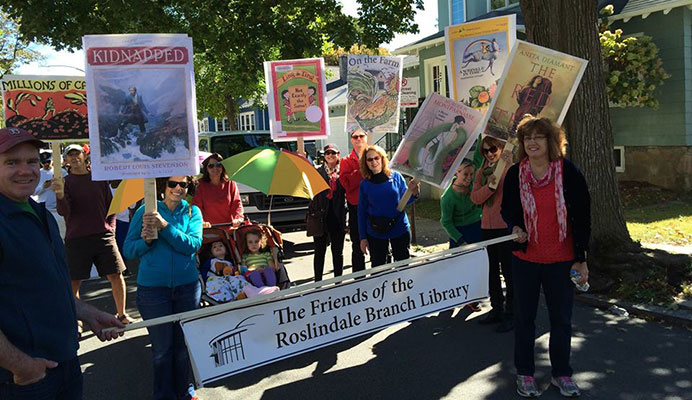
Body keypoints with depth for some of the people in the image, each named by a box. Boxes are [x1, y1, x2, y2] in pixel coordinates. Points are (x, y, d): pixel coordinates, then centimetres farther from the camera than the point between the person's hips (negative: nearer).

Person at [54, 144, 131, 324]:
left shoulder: (98, 178, 10)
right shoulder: (65, 182, 1)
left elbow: (110, 204, 16)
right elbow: (64, 211, -12)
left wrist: (110, 227, 6)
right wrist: (60, 195, -32)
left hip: (104, 236, 2)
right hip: (76, 239, -2)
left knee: (116, 275, 1)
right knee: (74, 282, 1)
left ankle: (122, 314, 16)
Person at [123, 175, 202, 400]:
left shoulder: (192, 212, 2)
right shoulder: (145, 211, -1)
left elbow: (193, 245, -14)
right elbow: (128, 250, -1)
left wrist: (165, 226, -24)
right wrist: (145, 240, -20)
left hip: (187, 286, 2)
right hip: (153, 287, -1)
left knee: (184, 344, 14)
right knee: (162, 348, 8)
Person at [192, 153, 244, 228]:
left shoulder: (230, 184, 9)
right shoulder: (201, 186, 6)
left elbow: (237, 204, 6)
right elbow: (196, 206, 0)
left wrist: (238, 218, -14)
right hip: (208, 228, -1)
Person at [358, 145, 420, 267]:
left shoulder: (396, 176, -2)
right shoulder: (365, 184, -1)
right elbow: (361, 211, 3)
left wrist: (413, 194, -21)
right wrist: (363, 238, 0)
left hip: (400, 229, 0)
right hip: (375, 232, 0)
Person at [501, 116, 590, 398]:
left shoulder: (568, 172, -10)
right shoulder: (515, 174, -5)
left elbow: (582, 216, -5)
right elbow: (507, 209, 10)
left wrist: (581, 258, -6)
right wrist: (515, 227, -13)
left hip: (560, 259, -1)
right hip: (525, 257, 1)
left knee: (561, 319, 10)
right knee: (524, 317, 11)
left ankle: (561, 373, 29)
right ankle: (524, 373, 27)